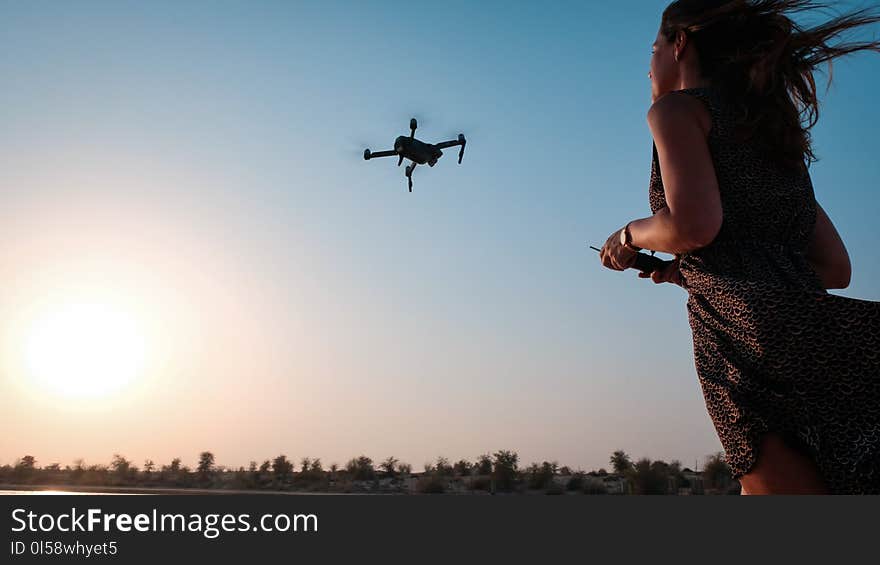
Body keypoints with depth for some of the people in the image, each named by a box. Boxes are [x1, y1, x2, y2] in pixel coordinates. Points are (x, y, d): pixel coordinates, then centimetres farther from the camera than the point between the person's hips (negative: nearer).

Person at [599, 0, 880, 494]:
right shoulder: (774, 129, 28)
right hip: (822, 339, 8)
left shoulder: (678, 107, 5)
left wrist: (631, 235, 7)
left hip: (752, 335, -8)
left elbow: (693, 226, -15)